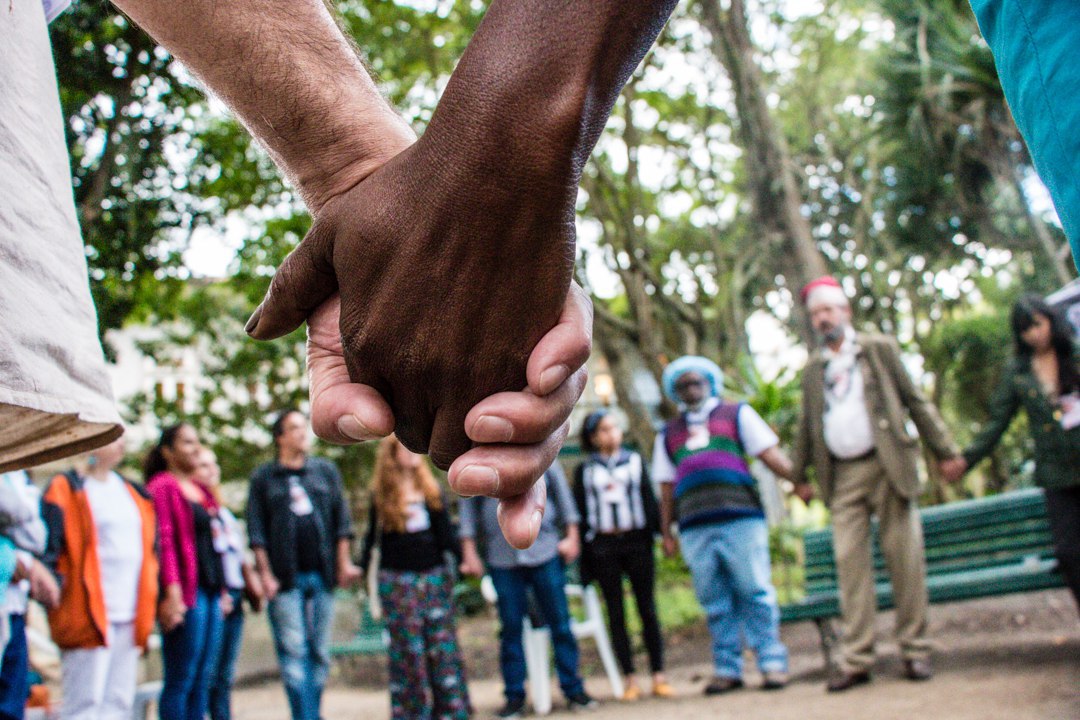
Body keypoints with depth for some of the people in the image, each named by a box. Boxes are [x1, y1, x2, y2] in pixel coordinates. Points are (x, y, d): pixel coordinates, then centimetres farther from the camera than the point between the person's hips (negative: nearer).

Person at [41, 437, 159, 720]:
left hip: (129, 615, 7)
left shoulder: (133, 491, 17)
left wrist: (148, 607, 16)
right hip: (89, 614, -7)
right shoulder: (66, 490, -4)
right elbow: (50, 548, -11)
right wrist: (54, 595, -18)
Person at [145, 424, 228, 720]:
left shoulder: (200, 490, 20)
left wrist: (222, 590, 19)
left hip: (211, 592, 8)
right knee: (181, 679, -5)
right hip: (187, 594, -8)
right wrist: (172, 593, -21)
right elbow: (164, 542, -15)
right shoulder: (163, 487, -6)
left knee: (202, 680, 10)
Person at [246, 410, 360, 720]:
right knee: (293, 650, -8)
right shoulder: (263, 477, 6)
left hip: (322, 575, 3)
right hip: (285, 578, -3)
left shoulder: (326, 470, 13)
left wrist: (343, 563, 5)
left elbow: (341, 521, 12)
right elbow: (256, 531, 2)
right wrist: (265, 574, -5)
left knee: (320, 651, 6)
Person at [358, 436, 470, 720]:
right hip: (397, 580, -2)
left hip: (434, 577, 2)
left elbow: (445, 533, 7)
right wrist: (361, 567, -2)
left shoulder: (432, 490, 8)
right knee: (407, 648, 2)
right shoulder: (382, 495, 3)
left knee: (443, 644, 1)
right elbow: (372, 536, 6)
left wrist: (464, 557, -2)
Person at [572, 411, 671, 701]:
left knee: (647, 609, -1)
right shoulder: (585, 471, 9)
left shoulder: (635, 462, 11)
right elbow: (580, 513, 7)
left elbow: (650, 501, 10)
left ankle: (658, 676, 2)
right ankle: (630, 680, 6)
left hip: (637, 542, 0)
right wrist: (584, 557, 2)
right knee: (616, 614, 2)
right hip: (603, 546, 0)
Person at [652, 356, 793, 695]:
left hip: (740, 518, -3)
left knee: (756, 592, -6)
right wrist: (666, 533, 16)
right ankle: (727, 669, 10)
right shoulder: (668, 434, 21)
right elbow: (667, 487, 21)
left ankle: (772, 663, 1)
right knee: (715, 601, 4)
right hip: (695, 528, 3)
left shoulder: (737, 414, 14)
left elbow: (770, 453, 7)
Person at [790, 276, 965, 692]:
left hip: (887, 466, -2)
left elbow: (915, 401, 6)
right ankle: (856, 660, -1)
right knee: (850, 563, -3)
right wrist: (800, 476, 20)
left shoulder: (879, 349, 8)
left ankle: (915, 650, 7)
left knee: (904, 558, -2)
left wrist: (943, 450, 0)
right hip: (842, 476, 2)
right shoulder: (813, 369, 17)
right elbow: (807, 426, 22)